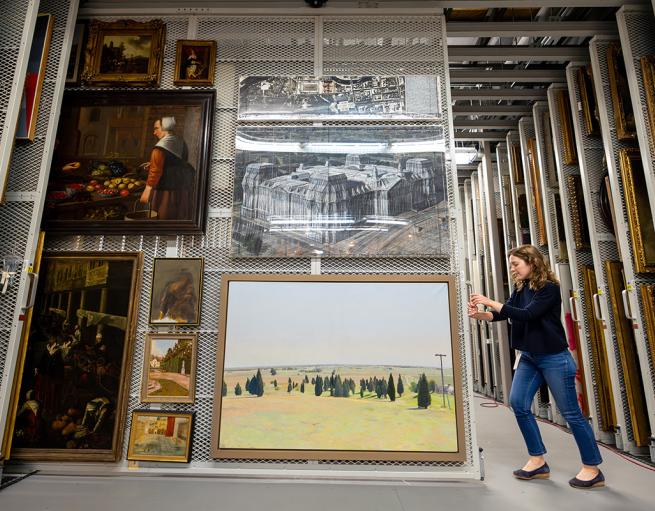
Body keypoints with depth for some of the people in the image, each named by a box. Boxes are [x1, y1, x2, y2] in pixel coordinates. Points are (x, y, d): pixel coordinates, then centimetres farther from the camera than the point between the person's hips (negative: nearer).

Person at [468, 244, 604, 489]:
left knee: (571, 412, 3)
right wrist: (479, 314, -20)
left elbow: (527, 315, -27)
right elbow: (502, 314, -1)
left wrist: (490, 302, -30)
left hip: (554, 358, -7)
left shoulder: (549, 288, -15)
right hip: (529, 357, 7)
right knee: (518, 403, 2)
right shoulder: (521, 289, 6)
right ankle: (538, 461, 15)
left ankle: (592, 469, 20)